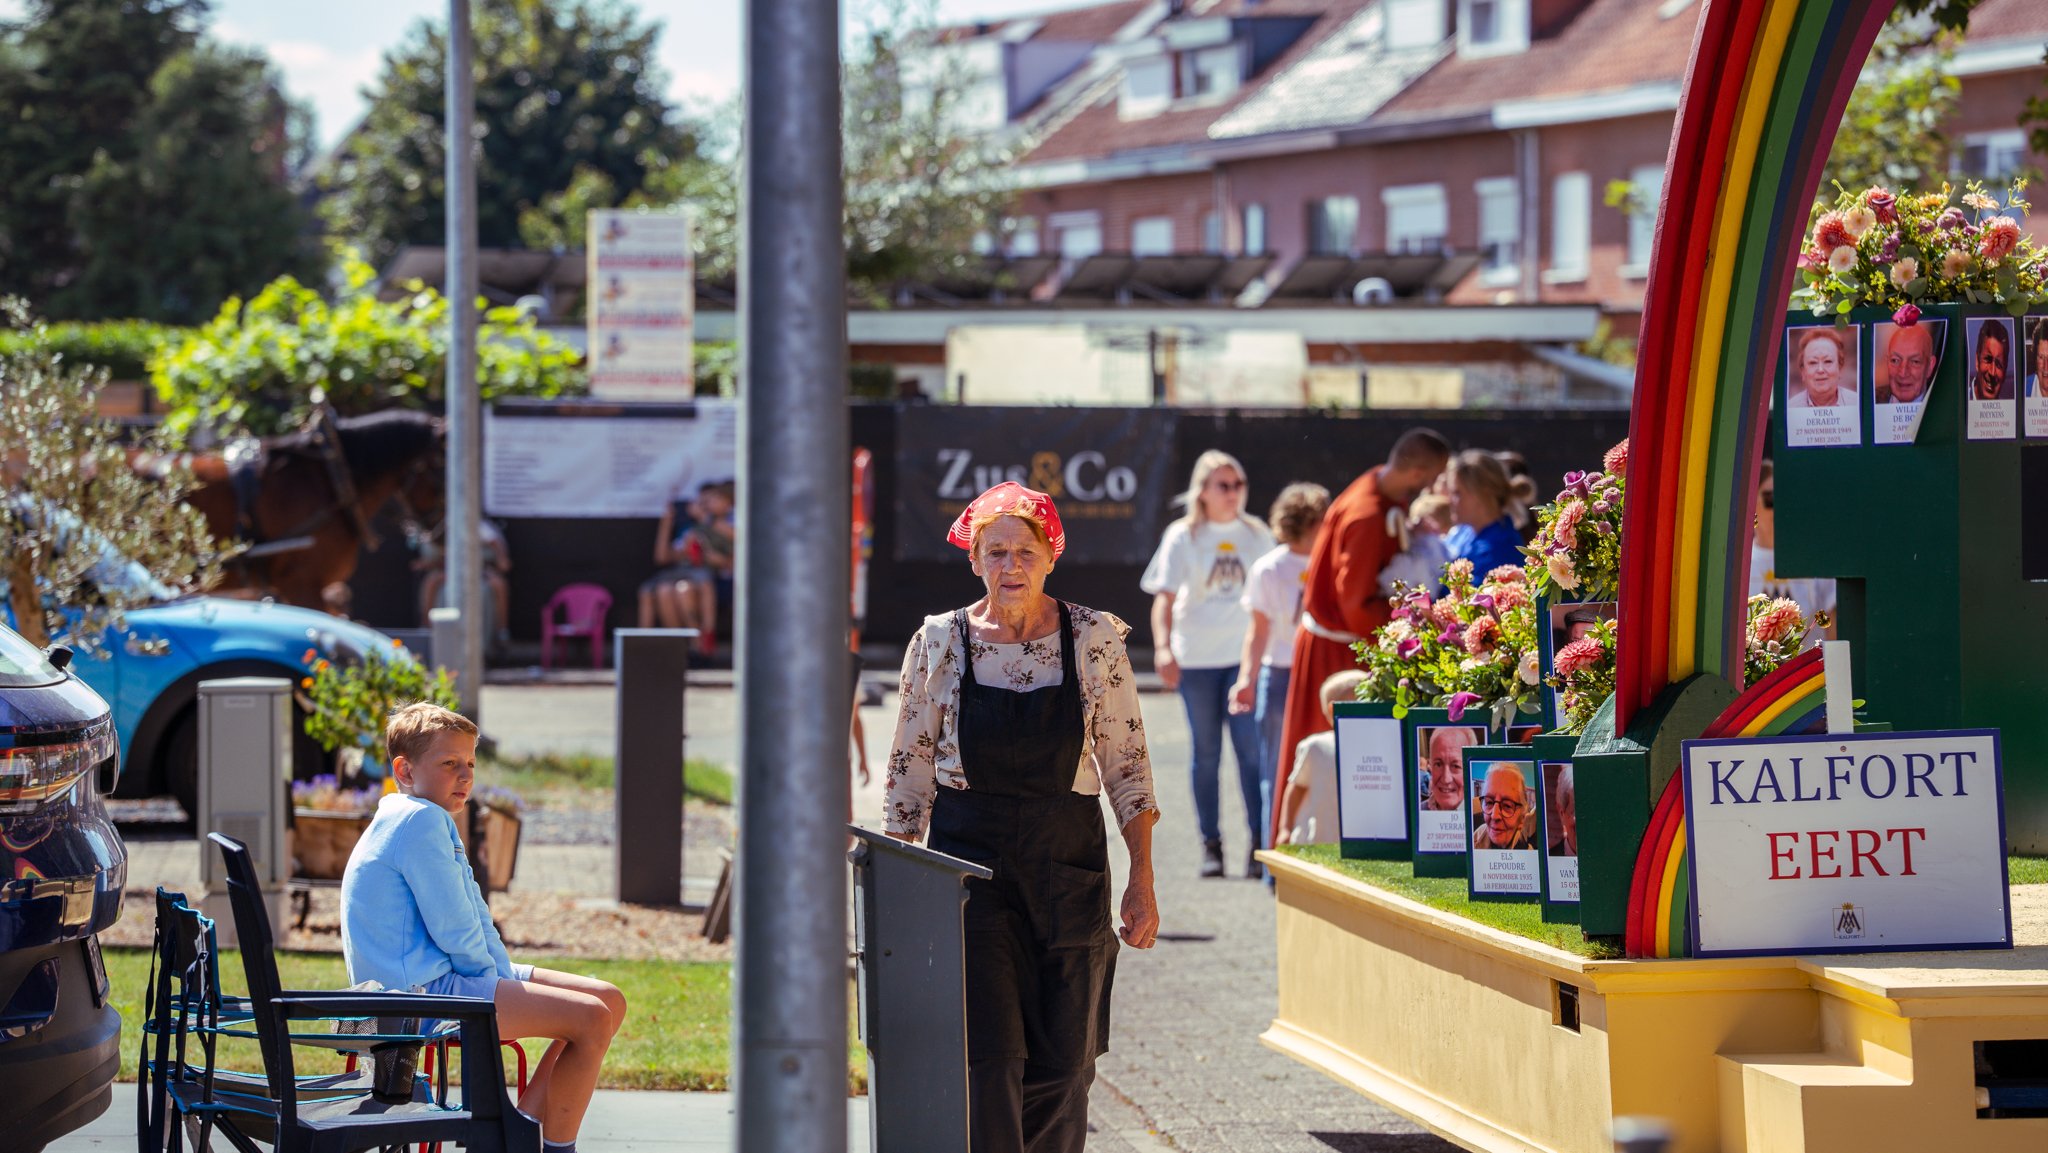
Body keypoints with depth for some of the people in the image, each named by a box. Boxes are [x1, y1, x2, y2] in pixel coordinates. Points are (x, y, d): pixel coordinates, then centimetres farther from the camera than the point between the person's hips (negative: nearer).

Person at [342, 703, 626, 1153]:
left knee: (608, 1001, 10)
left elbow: (476, 920, 20)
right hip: (422, 993, -11)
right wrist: (495, 984, -3)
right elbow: (454, 930, -18)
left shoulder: (433, 821, 20)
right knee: (591, 1019, -19)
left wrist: (507, 982, 7)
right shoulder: (420, 820, -14)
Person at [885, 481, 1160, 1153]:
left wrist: (1142, 880, -1)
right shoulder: (939, 643, 0)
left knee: (1062, 1062, 4)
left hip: (1067, 863, 1)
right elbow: (908, 771, 7)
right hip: (968, 861, -1)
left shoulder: (1094, 639, 0)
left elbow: (1127, 765, 4)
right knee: (989, 1054, -12)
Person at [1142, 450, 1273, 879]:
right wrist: (1162, 647, -15)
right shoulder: (1183, 537, 3)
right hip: (1197, 658, -1)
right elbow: (1165, 597, -2)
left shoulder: (1257, 535, 9)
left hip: (1246, 653, 1)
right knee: (1206, 752, 5)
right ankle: (1210, 845, 11)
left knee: (1251, 747, -9)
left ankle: (1259, 843, -6)